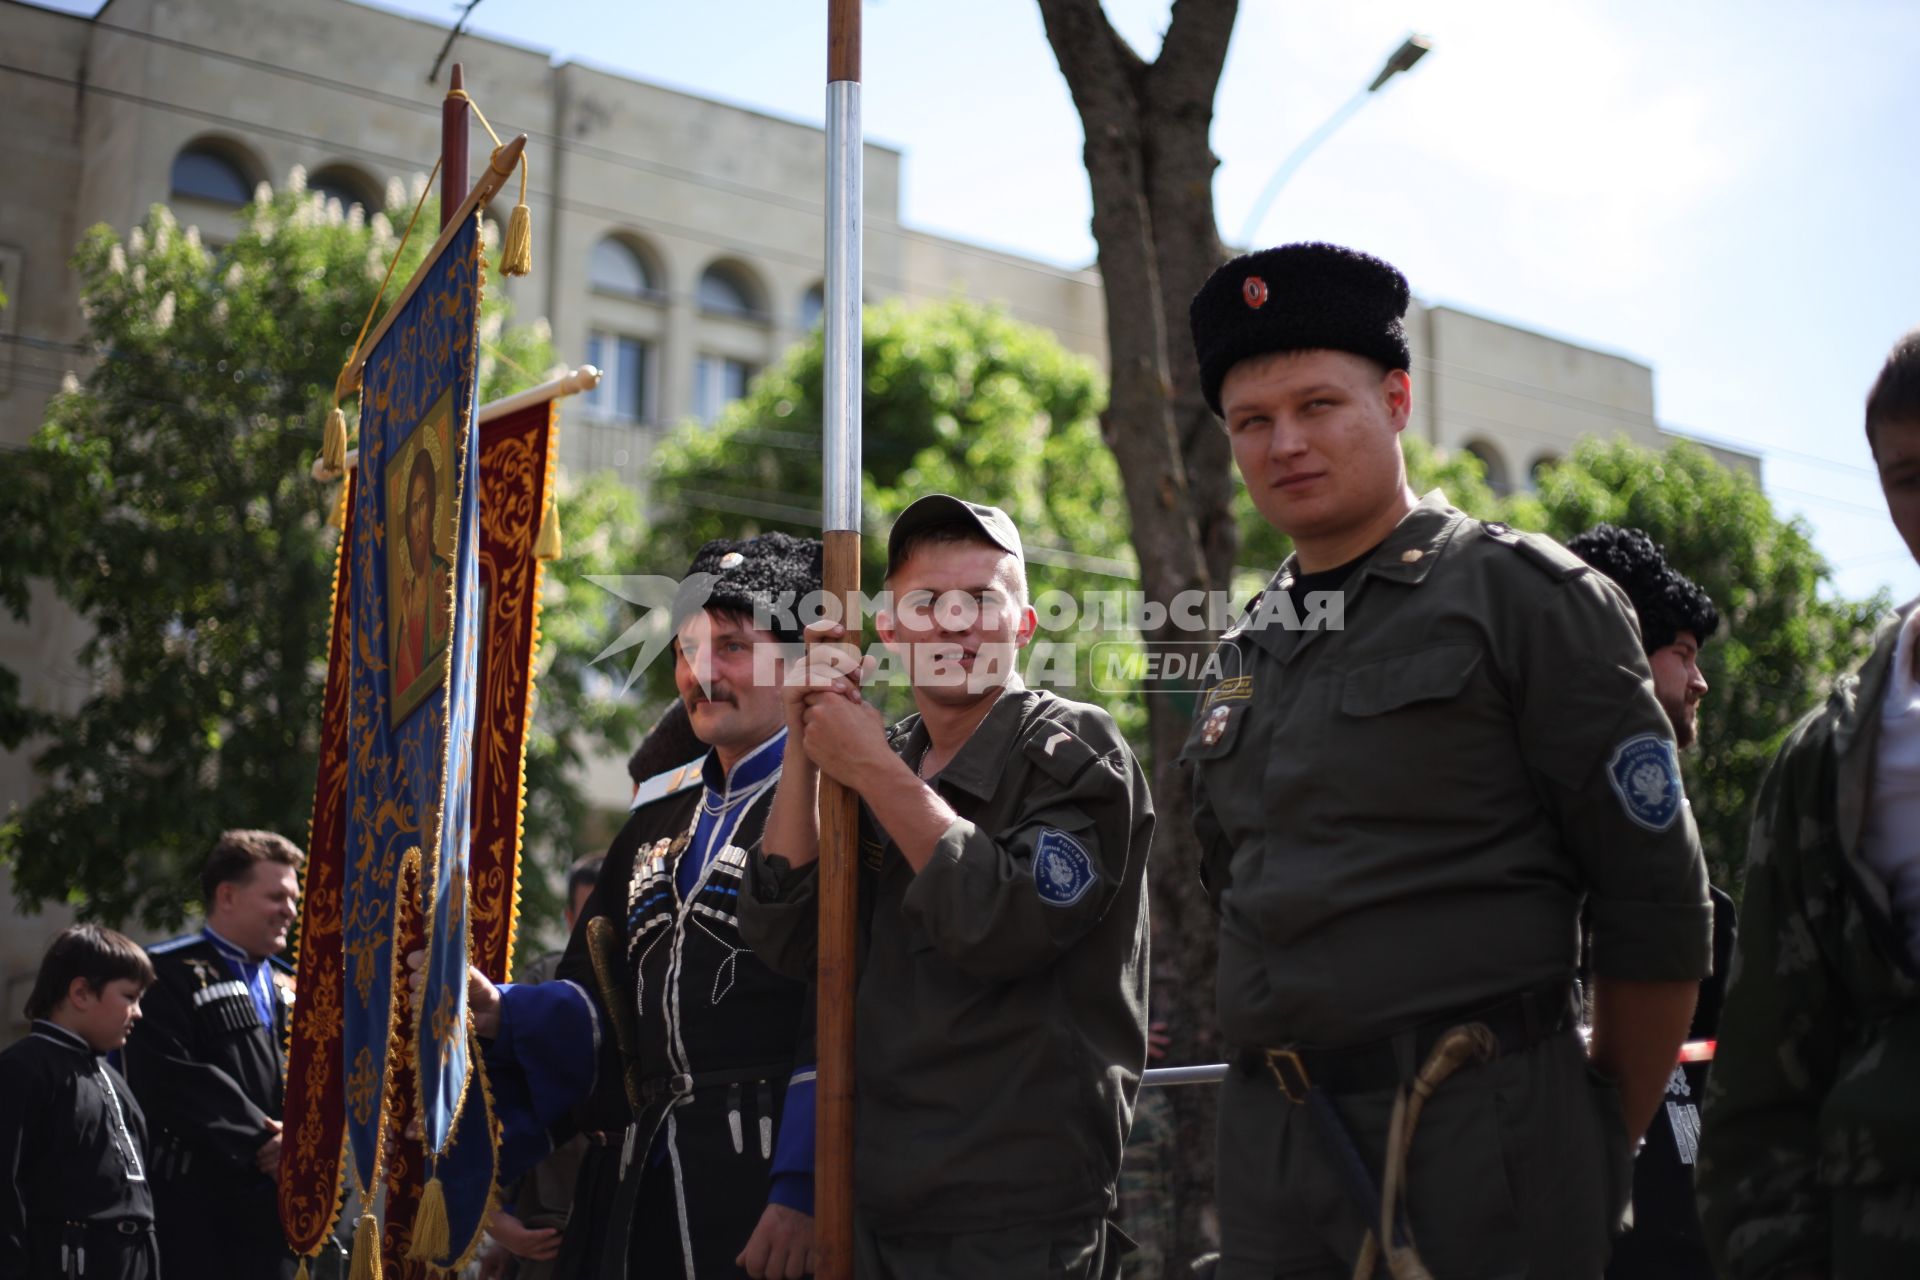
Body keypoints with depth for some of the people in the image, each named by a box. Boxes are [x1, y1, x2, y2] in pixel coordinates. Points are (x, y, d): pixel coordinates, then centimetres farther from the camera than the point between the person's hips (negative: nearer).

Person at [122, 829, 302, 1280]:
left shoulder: (289, 988, 18)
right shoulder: (170, 975, -4)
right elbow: (172, 1079, -16)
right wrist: (260, 1144, -15)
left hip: (279, 1206, 7)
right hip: (195, 1210, -6)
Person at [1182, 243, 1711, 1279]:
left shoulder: (1527, 595, -5)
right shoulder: (1245, 654, 12)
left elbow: (1655, 901, -6)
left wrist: (1607, 1149, 0)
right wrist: (1280, 1093, 16)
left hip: (1479, 1139, -5)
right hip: (1268, 1142, 6)